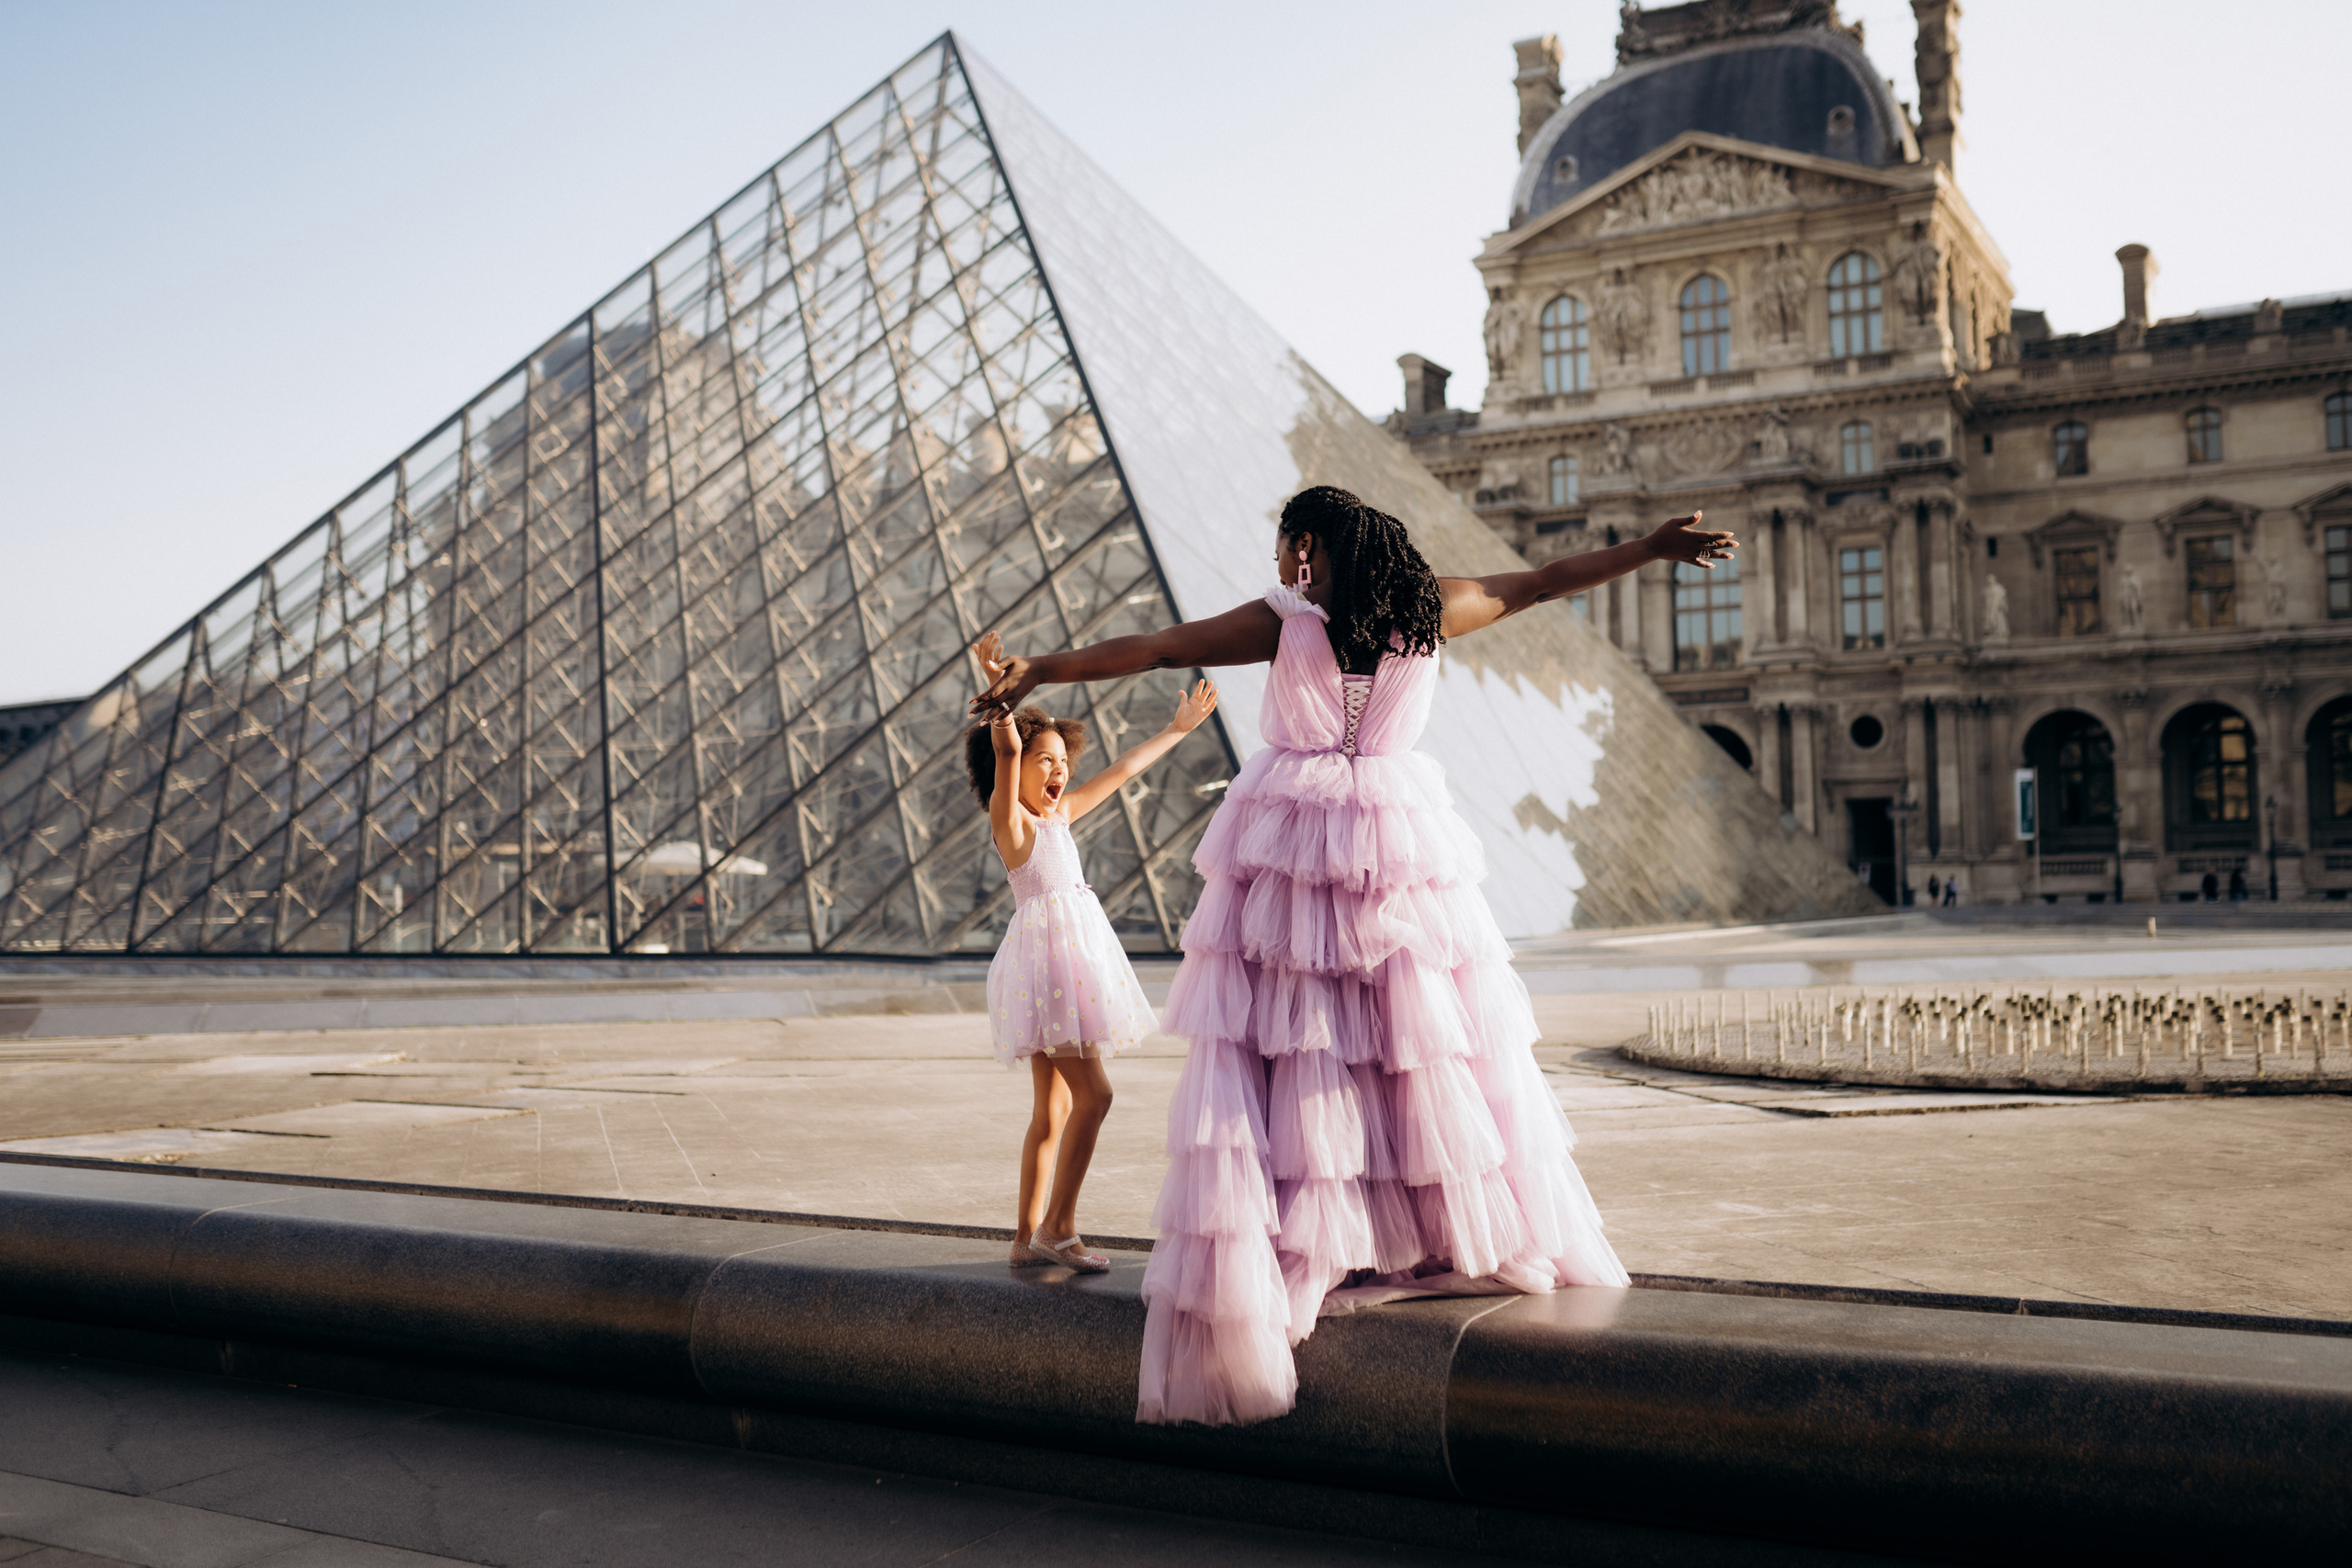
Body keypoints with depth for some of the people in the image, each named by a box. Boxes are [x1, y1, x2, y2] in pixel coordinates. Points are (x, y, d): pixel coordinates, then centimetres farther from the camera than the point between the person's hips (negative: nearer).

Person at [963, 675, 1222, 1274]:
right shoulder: (1010, 818, -7)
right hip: (1045, 951, -9)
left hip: (1074, 961, 9)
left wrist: (1177, 729, 32)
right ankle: (1058, 1228, -5)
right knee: (1093, 1093, -12)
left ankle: (1028, 1236, 14)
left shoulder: (1060, 814, 15)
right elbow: (1005, 761, -26)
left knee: (1053, 1107, 10)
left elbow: (1122, 770, 25)